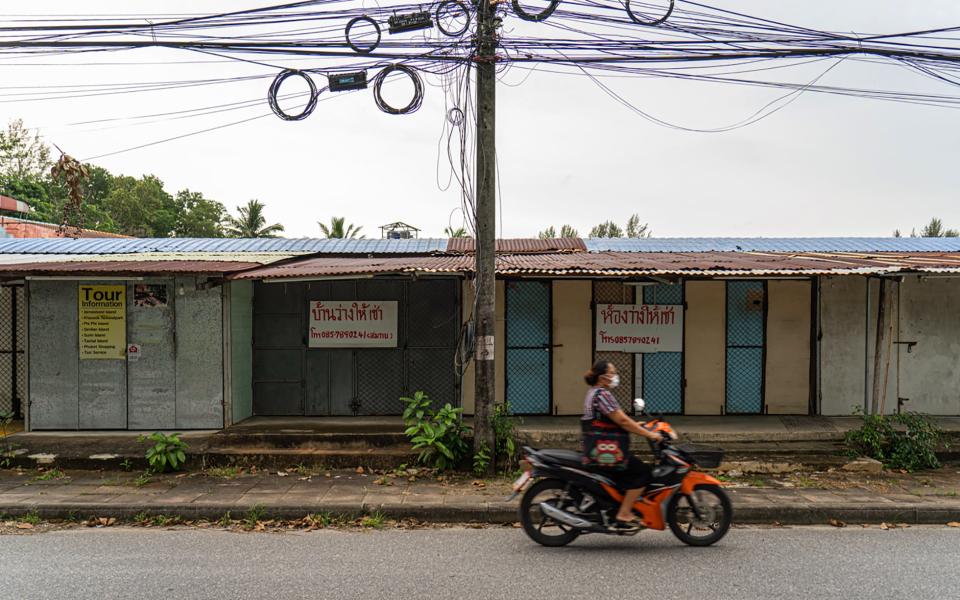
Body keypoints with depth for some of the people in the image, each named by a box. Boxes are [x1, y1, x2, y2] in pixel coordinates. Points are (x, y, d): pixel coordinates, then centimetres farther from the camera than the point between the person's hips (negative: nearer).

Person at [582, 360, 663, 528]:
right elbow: (622, 420, -21)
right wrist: (649, 434, -16)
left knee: (635, 467, 19)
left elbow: (619, 420, 22)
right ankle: (624, 514, -8)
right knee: (643, 471, -10)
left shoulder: (594, 393, 16)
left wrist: (640, 426, 19)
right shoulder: (602, 394, -16)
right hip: (604, 452, -11)